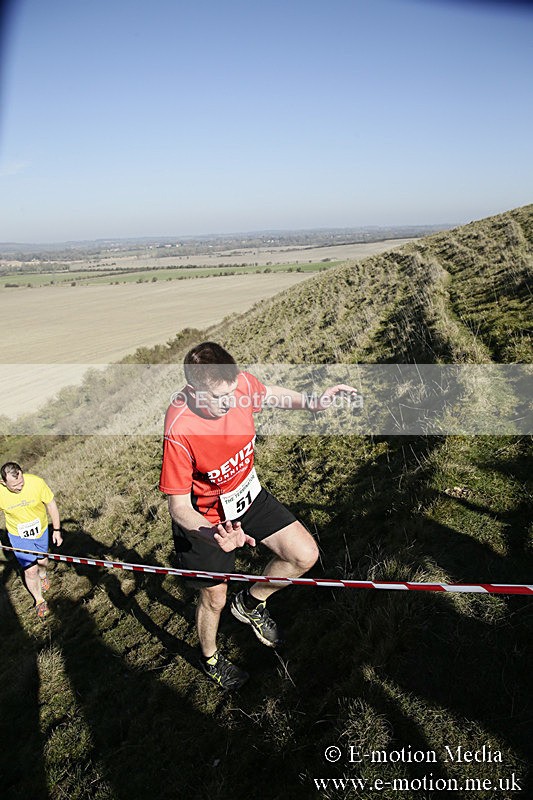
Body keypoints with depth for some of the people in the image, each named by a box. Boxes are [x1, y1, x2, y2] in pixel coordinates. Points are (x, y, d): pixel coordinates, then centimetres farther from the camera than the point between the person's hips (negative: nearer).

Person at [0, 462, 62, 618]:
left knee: (42, 560, 23)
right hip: (19, 536, -1)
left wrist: (56, 529, -8)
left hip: (41, 530, 1)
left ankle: (43, 575, 61)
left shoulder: (36, 482, -30)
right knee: (30, 570, 2)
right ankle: (39, 601, 30)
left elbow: (51, 504, -14)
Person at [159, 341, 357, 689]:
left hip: (247, 494, 5)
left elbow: (270, 393, 5)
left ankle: (251, 602, 27)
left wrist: (312, 403, -9)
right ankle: (210, 658, 50)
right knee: (215, 598, 15)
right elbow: (178, 506, -27)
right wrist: (214, 533, -44)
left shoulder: (241, 383, -23)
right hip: (205, 519, -4)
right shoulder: (179, 430, -37)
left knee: (305, 554, -2)